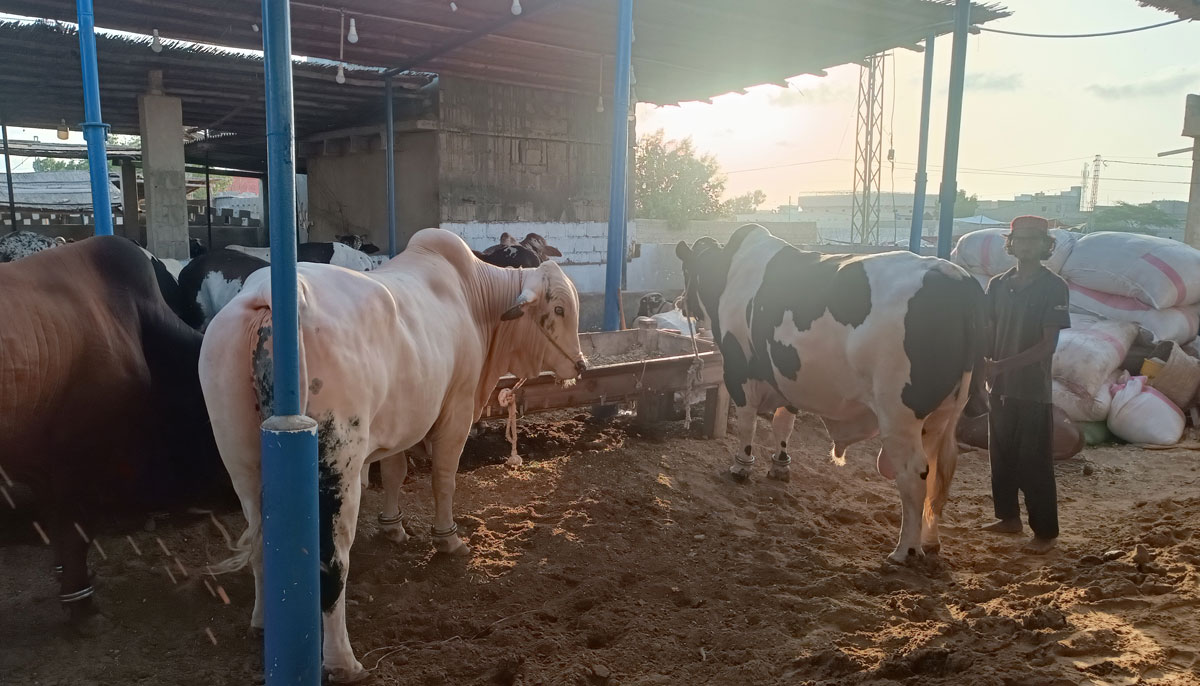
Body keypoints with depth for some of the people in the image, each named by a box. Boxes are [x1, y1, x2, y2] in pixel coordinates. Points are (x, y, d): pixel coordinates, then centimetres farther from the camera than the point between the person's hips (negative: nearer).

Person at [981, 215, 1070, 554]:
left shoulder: (1053, 287, -8)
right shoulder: (998, 284, 7)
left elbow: (1049, 344, -13)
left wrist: (1003, 364, -22)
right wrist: (982, 362, -12)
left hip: (1033, 390, -5)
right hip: (1000, 386, 5)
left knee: (1034, 463, 0)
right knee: (1001, 456, 13)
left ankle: (1045, 531, 11)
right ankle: (1008, 517, 28)